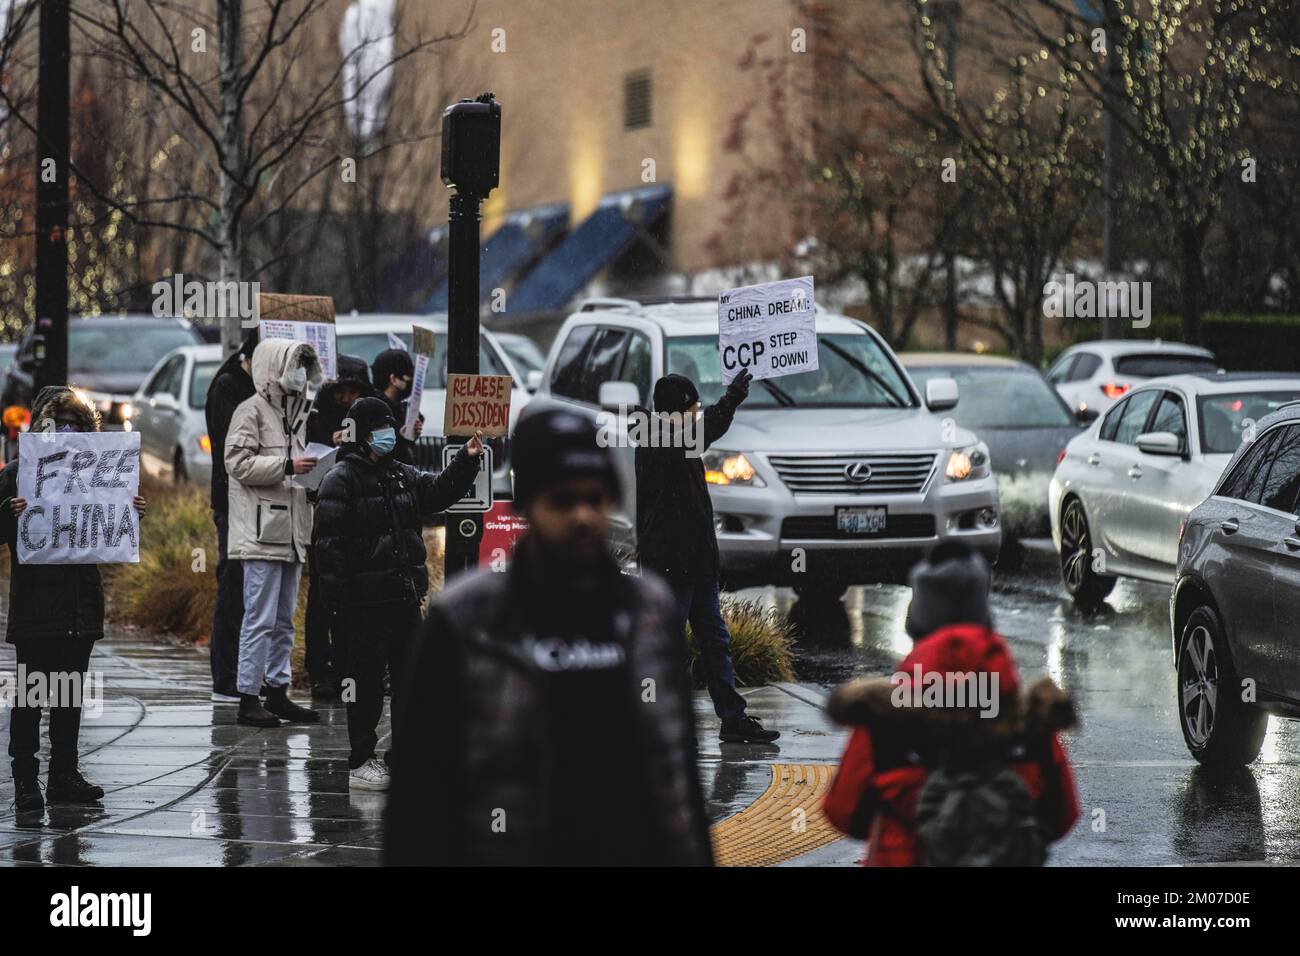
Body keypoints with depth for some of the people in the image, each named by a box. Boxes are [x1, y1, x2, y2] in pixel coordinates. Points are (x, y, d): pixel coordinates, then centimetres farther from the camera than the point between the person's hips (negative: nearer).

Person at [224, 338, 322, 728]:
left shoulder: (291, 411, 21)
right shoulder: (251, 410, -7)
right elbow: (238, 463, -17)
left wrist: (311, 472, 12)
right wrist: (288, 466, -20)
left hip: (290, 531, 9)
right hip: (261, 532, -9)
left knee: (283, 621, 12)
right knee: (261, 619, -9)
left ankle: (278, 692, 18)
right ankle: (248, 699, -6)